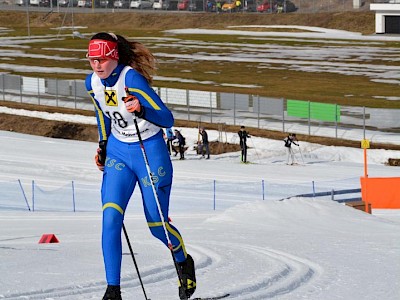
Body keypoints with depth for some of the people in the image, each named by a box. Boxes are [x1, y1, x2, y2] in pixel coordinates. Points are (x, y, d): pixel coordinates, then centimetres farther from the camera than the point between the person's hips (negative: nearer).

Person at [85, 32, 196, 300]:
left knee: (157, 224, 3)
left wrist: (142, 111, -42)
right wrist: (103, 145, 12)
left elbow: (168, 119, -24)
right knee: (110, 218, -15)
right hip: (118, 152, 5)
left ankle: (184, 262, 36)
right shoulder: (92, 83, -4)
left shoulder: (131, 79, -24)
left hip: (150, 152, -5)